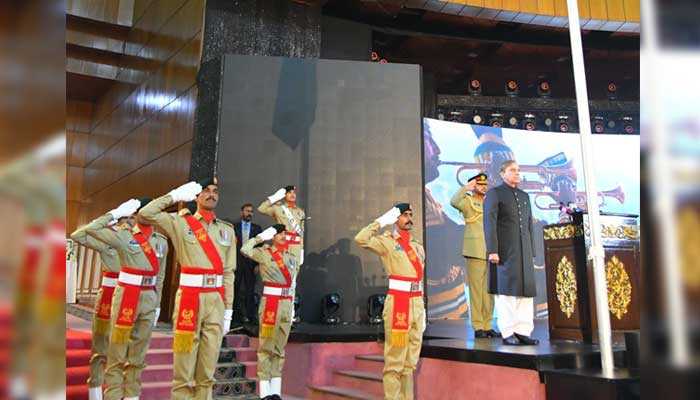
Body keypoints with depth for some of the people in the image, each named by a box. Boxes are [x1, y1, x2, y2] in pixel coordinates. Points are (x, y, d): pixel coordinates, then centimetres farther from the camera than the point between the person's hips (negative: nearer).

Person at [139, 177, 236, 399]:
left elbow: (229, 273, 11)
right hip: (189, 299, -3)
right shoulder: (181, 222, 5)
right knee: (183, 371, 0)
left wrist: (228, 309, 7)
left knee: (207, 373, 9)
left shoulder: (227, 230, 13)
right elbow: (146, 213, -9)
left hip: (216, 301, 3)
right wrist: (175, 195, -1)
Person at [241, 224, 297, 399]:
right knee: (266, 346, -3)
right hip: (270, 301, -5)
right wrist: (261, 237, -7)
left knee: (280, 347, 9)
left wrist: (292, 306, 13)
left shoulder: (292, 257, 14)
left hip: (286, 303, 6)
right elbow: (245, 249, -19)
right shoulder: (264, 253, -1)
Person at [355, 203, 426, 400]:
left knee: (411, 361, 13)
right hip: (397, 303, -6)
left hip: (416, 304, 7)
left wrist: (423, 308, 15)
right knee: (395, 359, -4)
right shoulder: (387, 242, -2)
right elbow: (361, 239, -21)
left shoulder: (418, 246, 17)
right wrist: (381, 221, -11)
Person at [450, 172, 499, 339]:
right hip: (475, 252, -6)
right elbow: (454, 202, -20)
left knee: (489, 290, 7)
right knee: (476, 289, -5)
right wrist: (466, 188, -14)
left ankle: (487, 325, 12)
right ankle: (478, 327, -1)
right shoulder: (467, 201, 2)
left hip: (490, 252, 6)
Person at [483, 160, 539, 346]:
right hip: (505, 251, -6)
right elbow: (489, 223, -7)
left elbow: (529, 225, 18)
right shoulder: (494, 193, 1)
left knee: (525, 290, 4)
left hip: (524, 251, 6)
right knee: (506, 290, -3)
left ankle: (523, 331, 9)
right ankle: (507, 333, 2)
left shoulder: (525, 196, 20)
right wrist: (492, 250, -15)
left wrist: (531, 252, 14)